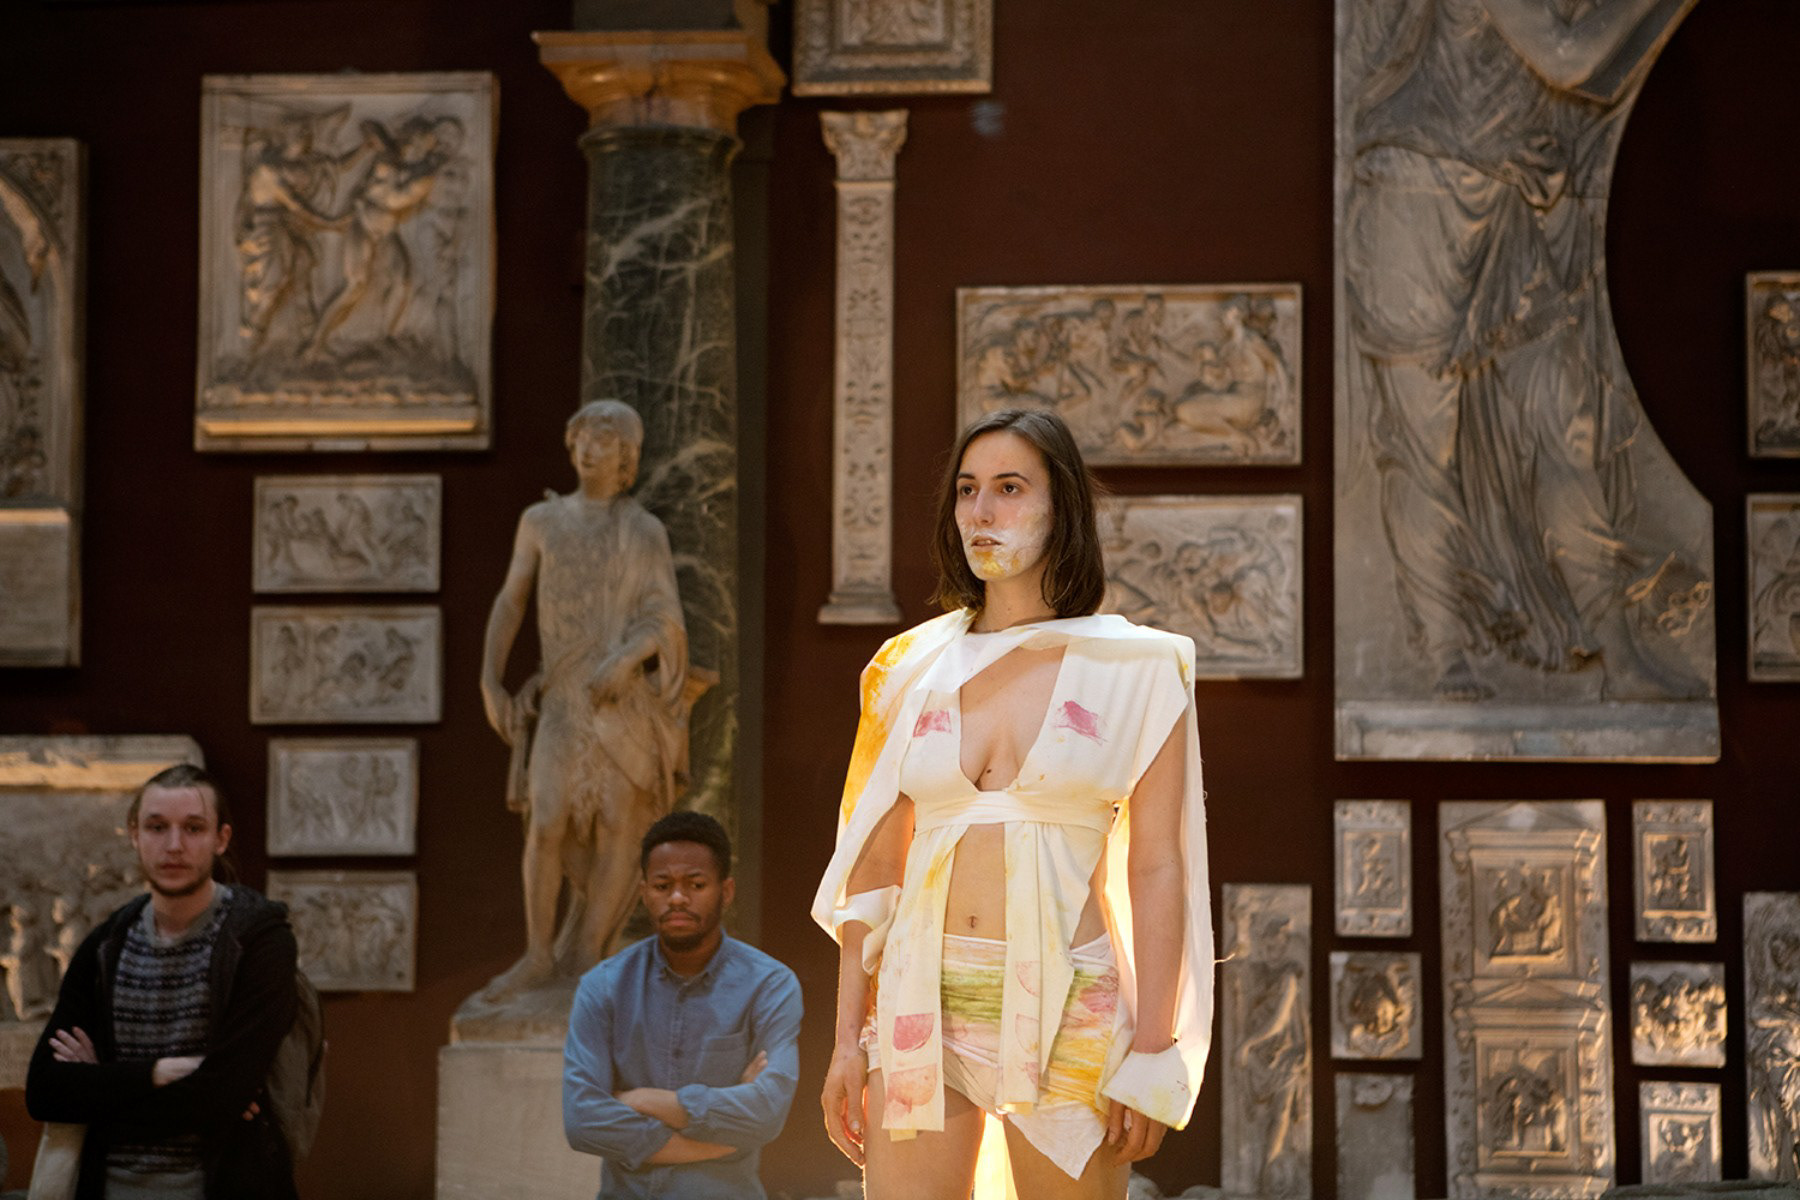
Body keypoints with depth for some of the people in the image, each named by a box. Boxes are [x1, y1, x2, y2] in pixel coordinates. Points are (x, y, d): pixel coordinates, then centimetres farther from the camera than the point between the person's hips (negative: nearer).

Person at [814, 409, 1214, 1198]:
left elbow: (1156, 872, -2)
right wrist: (848, 1037, 4)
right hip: (923, 1006, 2)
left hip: (1067, 1011, -2)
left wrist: (1151, 1056, -8)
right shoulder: (912, 667, 9)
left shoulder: (1136, 671, 1)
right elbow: (873, 866, 9)